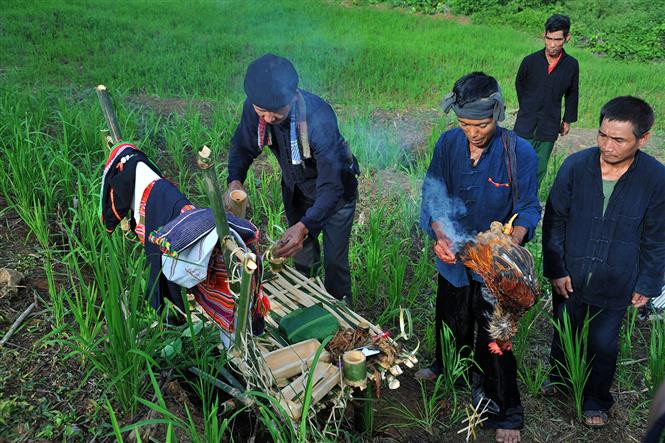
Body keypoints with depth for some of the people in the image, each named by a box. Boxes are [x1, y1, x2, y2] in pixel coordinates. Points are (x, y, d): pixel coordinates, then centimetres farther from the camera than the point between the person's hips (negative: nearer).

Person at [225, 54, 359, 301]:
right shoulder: (254, 107, -26)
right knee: (301, 255, 21)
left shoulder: (319, 118, -41)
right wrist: (235, 181, -29)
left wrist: (304, 227, -57)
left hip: (336, 189, -5)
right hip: (295, 188, 5)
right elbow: (243, 147, -7)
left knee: (335, 262, 3)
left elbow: (331, 187, -42)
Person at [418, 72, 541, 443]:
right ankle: (447, 369, 57)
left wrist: (511, 242, -30)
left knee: (494, 340, 8)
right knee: (451, 322, 26)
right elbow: (433, 196, -3)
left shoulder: (520, 153, -20)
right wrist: (440, 236, -19)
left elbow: (528, 209, -11)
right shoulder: (448, 144, -11)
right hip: (454, 257, 4)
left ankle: (505, 412, 31)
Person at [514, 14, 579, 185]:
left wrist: (568, 120, 15)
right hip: (525, 125, -2)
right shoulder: (530, 61, -7)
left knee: (540, 169, 8)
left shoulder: (571, 65, -3)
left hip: (549, 127, 2)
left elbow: (572, 94, 12)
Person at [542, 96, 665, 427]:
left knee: (603, 345, 16)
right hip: (570, 278, 1)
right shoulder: (575, 166, -16)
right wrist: (555, 270, -5)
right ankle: (559, 377, 50)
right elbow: (554, 221, -5)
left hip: (615, 287, -1)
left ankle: (596, 400, 42)